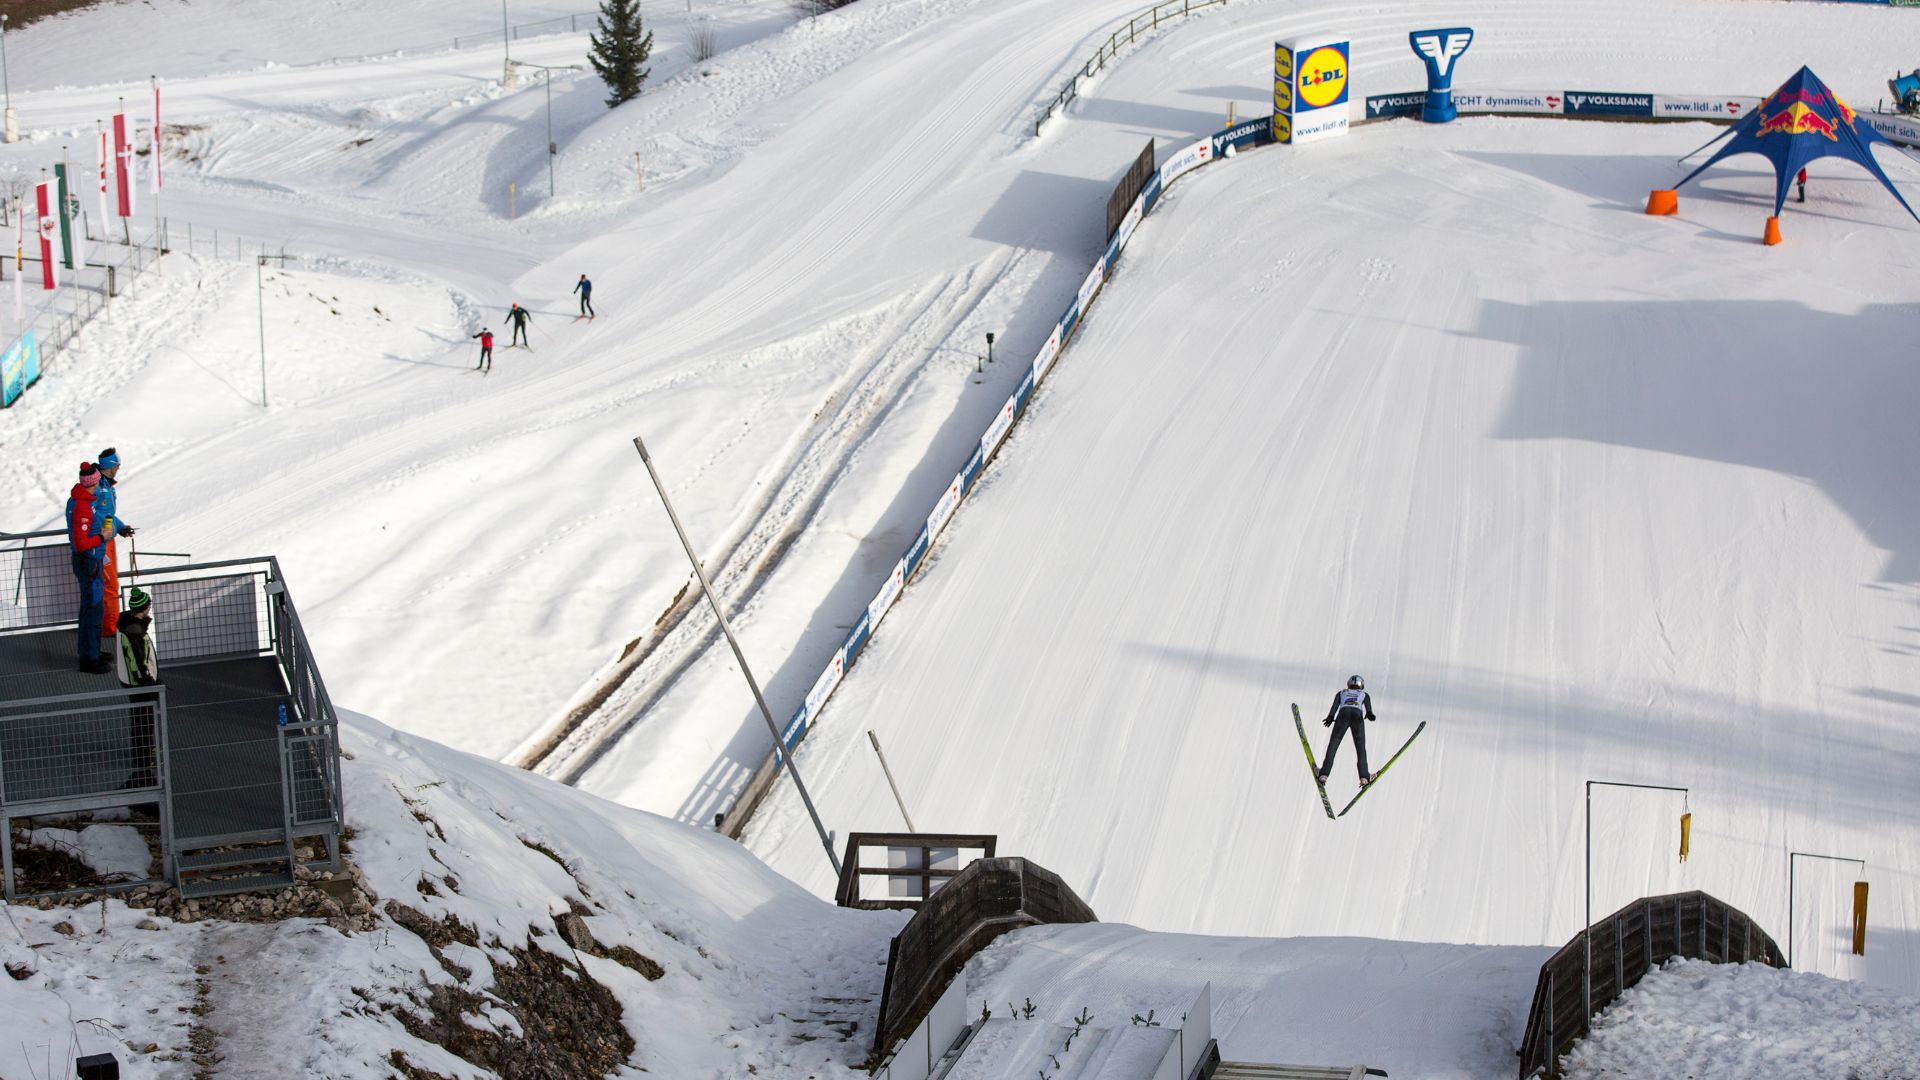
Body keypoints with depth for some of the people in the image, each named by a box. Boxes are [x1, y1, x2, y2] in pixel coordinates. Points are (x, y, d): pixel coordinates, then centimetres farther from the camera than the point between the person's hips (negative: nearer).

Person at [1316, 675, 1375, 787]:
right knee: (1361, 747, 3)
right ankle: (1364, 777, -14)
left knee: (1333, 745, -5)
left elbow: (1335, 705, 13)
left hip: (1344, 713, 0)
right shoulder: (1364, 694, 34)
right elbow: (1368, 704, 10)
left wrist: (1330, 717, 1)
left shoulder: (1341, 693, 34)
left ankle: (1324, 775, -19)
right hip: (1358, 714, 0)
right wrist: (1369, 714, -6)